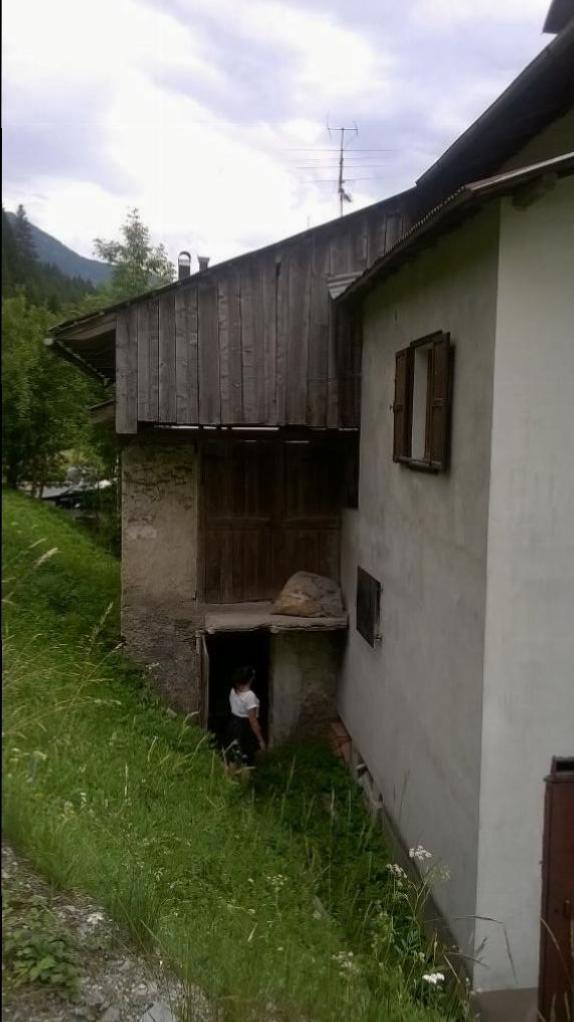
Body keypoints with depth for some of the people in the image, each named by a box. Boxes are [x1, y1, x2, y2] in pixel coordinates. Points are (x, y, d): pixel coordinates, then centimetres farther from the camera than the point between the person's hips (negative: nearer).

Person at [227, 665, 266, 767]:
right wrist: (260, 739, -16)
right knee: (246, 761, 7)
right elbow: (253, 721, -24)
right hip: (246, 729, -7)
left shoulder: (233, 691, -3)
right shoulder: (250, 696, -27)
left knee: (236, 757, 21)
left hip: (234, 725, 8)